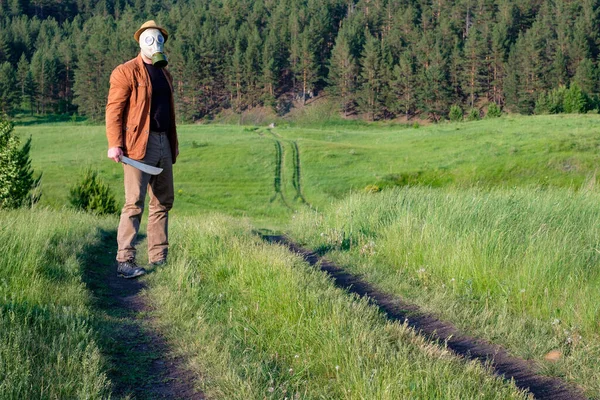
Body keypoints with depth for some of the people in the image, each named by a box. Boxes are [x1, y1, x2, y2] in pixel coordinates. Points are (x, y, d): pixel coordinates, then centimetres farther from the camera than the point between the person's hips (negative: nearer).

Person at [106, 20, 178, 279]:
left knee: (163, 202, 10)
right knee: (134, 202, -10)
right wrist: (114, 144, -18)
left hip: (163, 143, 8)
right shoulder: (126, 72, -4)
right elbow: (113, 109, -10)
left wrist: (174, 142, 18)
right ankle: (124, 262, -7)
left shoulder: (165, 74, 19)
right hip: (139, 144, -8)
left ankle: (159, 259, 17)